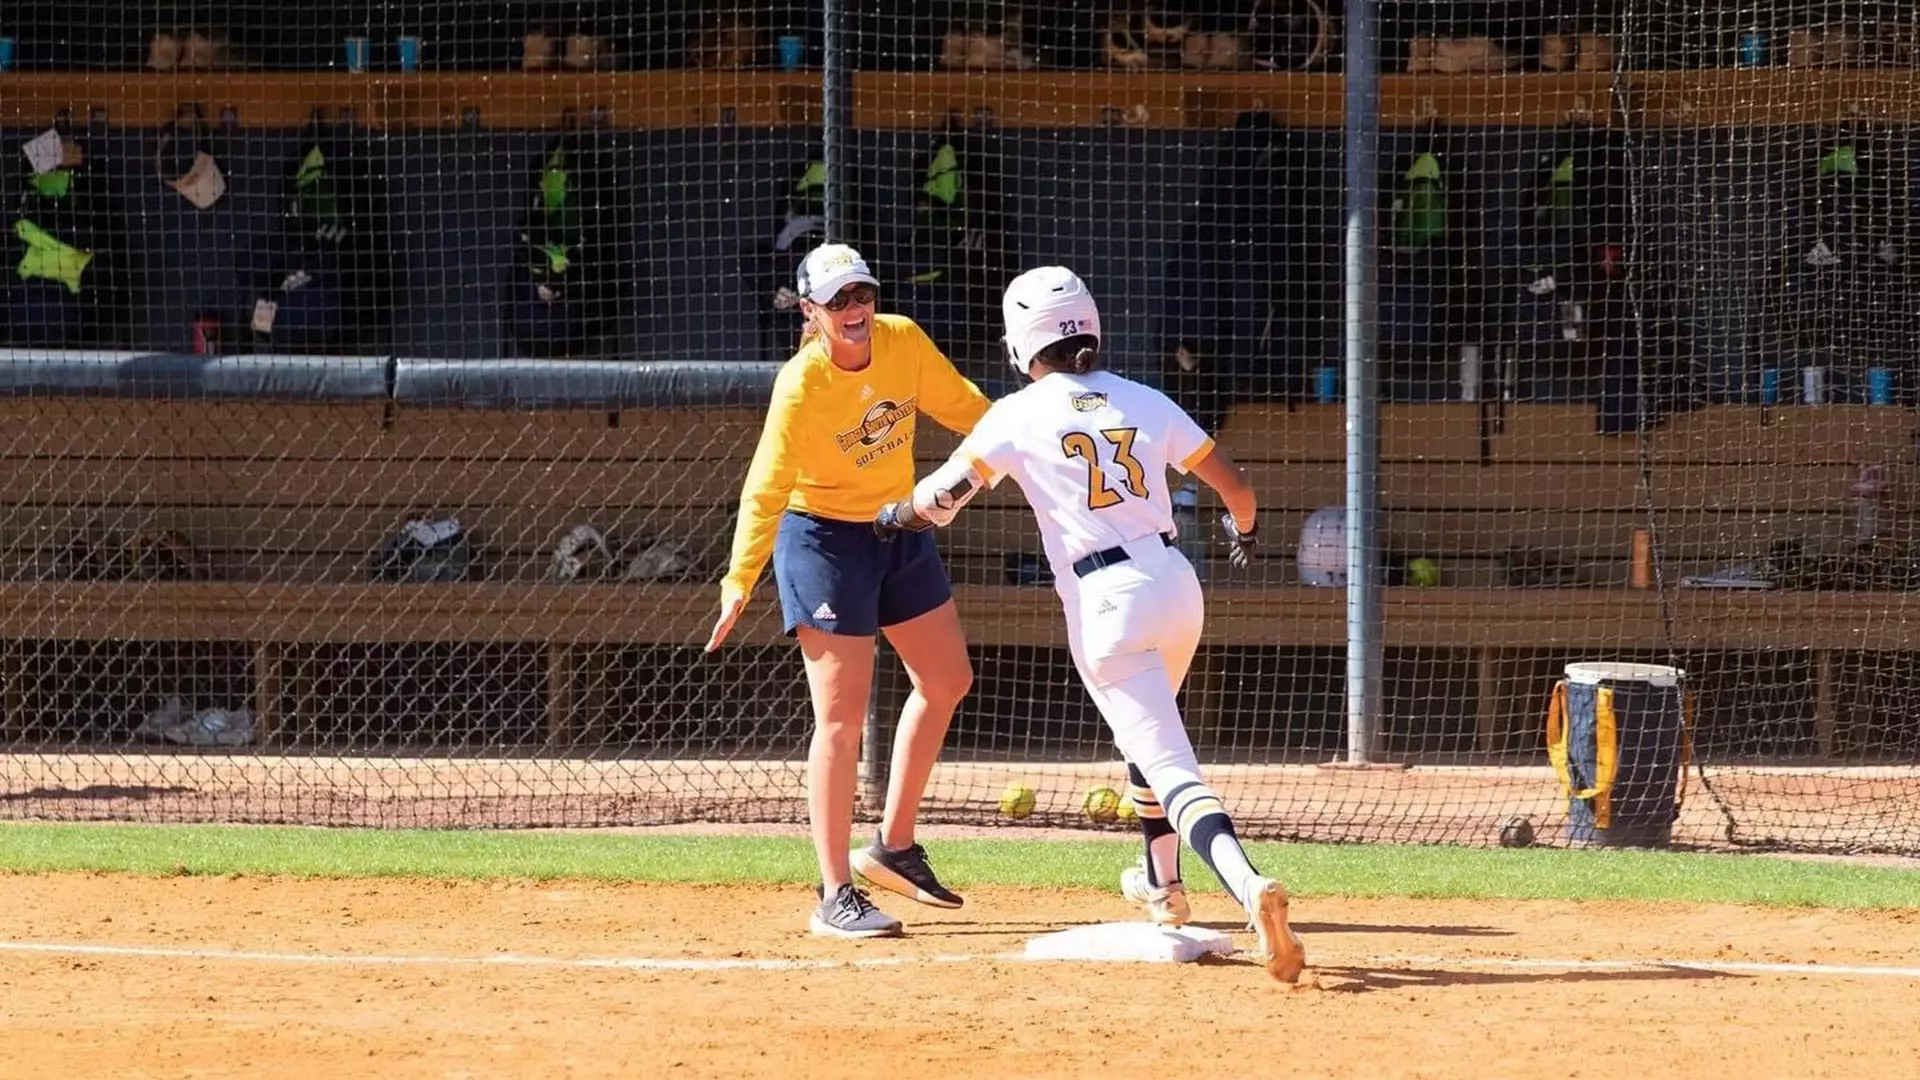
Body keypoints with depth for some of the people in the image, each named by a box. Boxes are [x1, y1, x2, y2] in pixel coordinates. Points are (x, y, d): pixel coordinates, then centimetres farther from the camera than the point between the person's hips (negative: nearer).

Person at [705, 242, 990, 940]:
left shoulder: (903, 341, -9)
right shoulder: (801, 385, -25)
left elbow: (960, 406, 7)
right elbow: (766, 490, -27)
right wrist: (739, 583, -34)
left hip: (898, 529, 7)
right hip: (823, 538, -7)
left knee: (947, 679, 15)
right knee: (843, 716, -11)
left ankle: (894, 846, 28)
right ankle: (835, 899, -8)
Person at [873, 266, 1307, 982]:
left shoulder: (1019, 414, -1)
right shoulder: (1145, 403, 10)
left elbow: (943, 497, -5)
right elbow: (1234, 487, 12)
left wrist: (896, 516, 17)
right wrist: (1243, 530, 35)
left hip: (1105, 604, -6)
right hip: (1176, 581, 6)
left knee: (1169, 766, -13)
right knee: (1151, 728, 34)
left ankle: (1249, 888, -36)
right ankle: (1161, 884, 45)